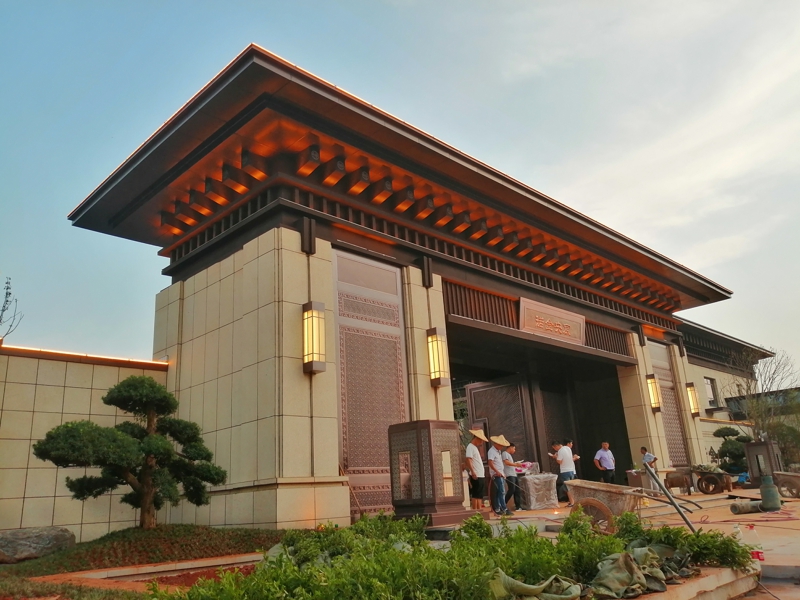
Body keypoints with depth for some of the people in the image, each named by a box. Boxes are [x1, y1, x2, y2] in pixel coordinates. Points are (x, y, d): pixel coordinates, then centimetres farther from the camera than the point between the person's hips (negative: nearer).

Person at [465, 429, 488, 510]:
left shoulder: (475, 447, 20)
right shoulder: (470, 447, -11)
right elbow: (468, 460, -22)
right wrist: (473, 472, -29)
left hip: (481, 475, 10)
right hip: (476, 476, -10)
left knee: (480, 495, 12)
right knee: (475, 495, -6)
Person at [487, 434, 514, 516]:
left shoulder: (499, 451, 18)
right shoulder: (492, 451, -11)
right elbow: (490, 463, -21)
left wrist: (503, 473, 18)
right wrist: (497, 472, -29)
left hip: (501, 474, 9)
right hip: (496, 475, -9)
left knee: (499, 492, 10)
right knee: (502, 491, -14)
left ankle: (497, 510, 14)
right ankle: (504, 509, -16)